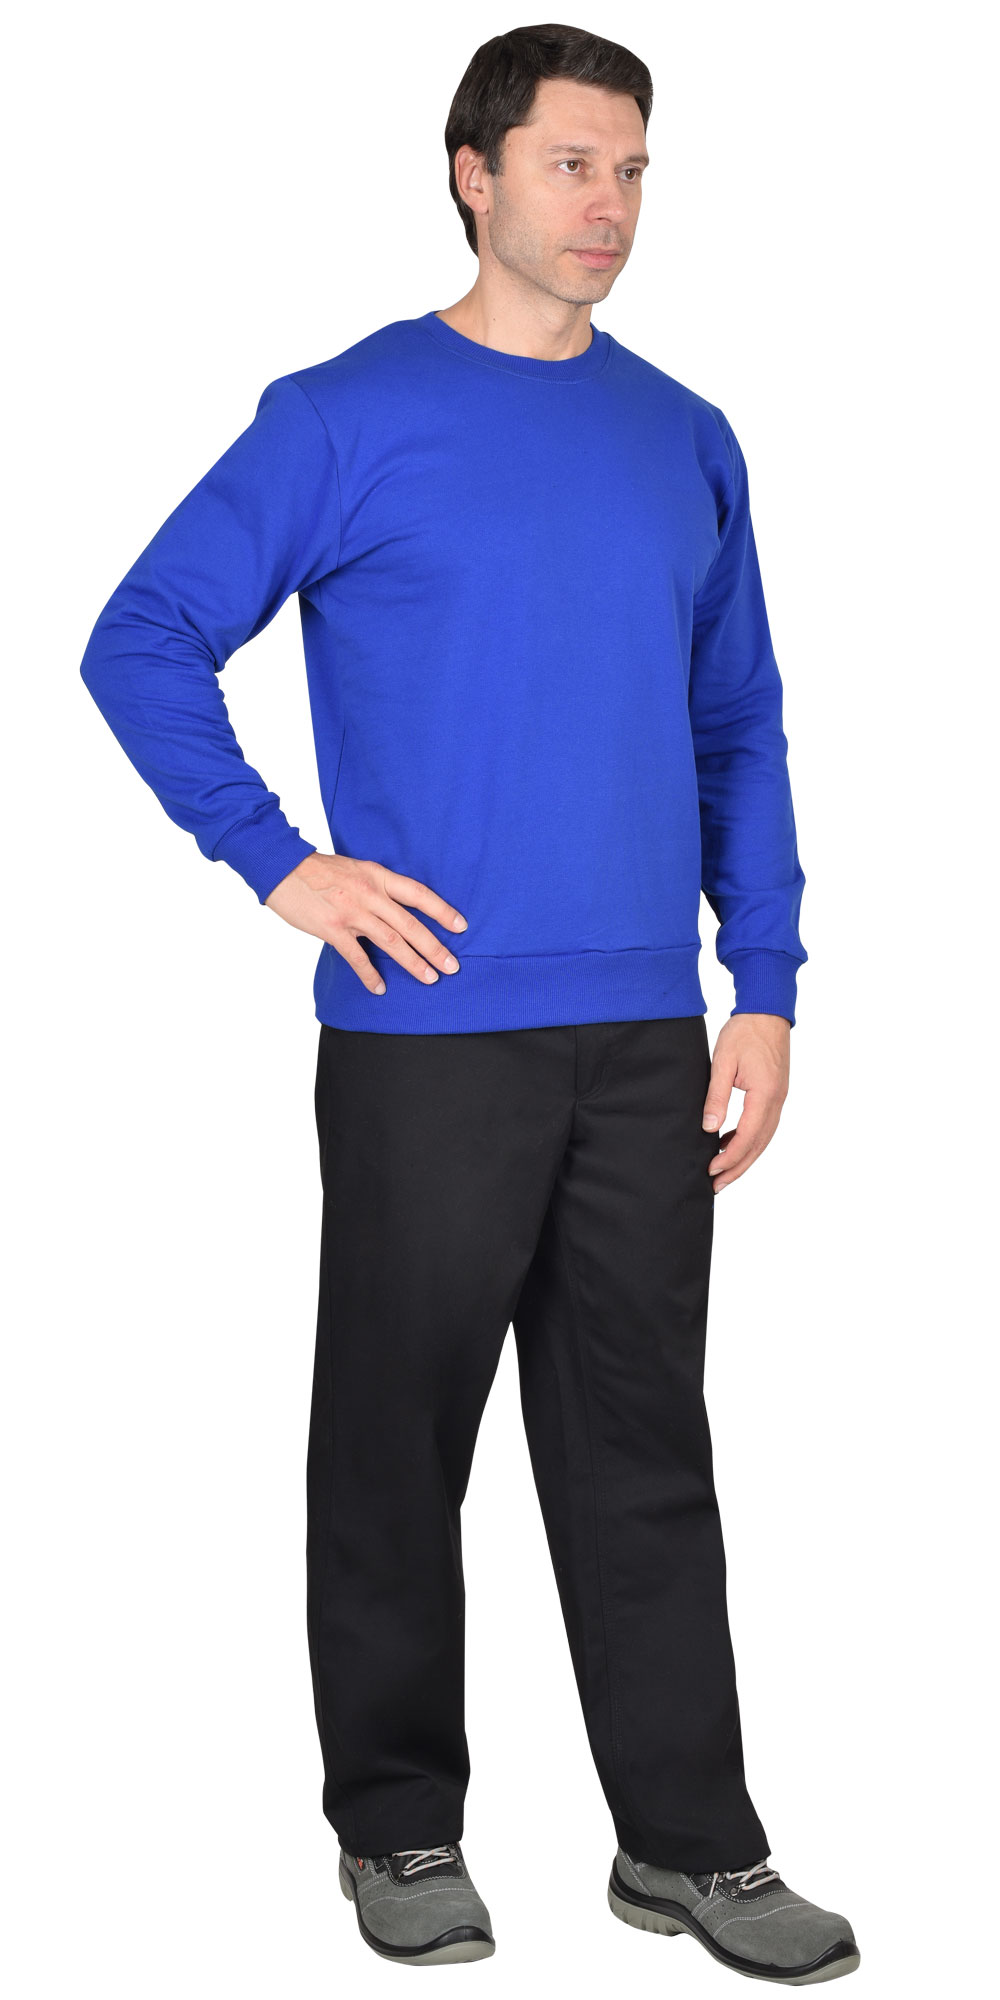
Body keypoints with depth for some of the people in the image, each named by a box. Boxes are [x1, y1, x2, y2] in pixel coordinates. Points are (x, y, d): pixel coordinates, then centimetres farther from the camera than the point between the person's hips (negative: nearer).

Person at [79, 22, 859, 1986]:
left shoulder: (685, 443, 11)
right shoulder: (346, 418, -2)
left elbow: (740, 731, 14)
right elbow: (141, 644, -3)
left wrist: (767, 989, 6)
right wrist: (282, 864, -11)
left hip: (646, 1041, 4)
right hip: (428, 1035, -4)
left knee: (645, 1451, 10)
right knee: (400, 1441, 7)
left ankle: (692, 1839, 22)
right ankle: (399, 1825, 24)